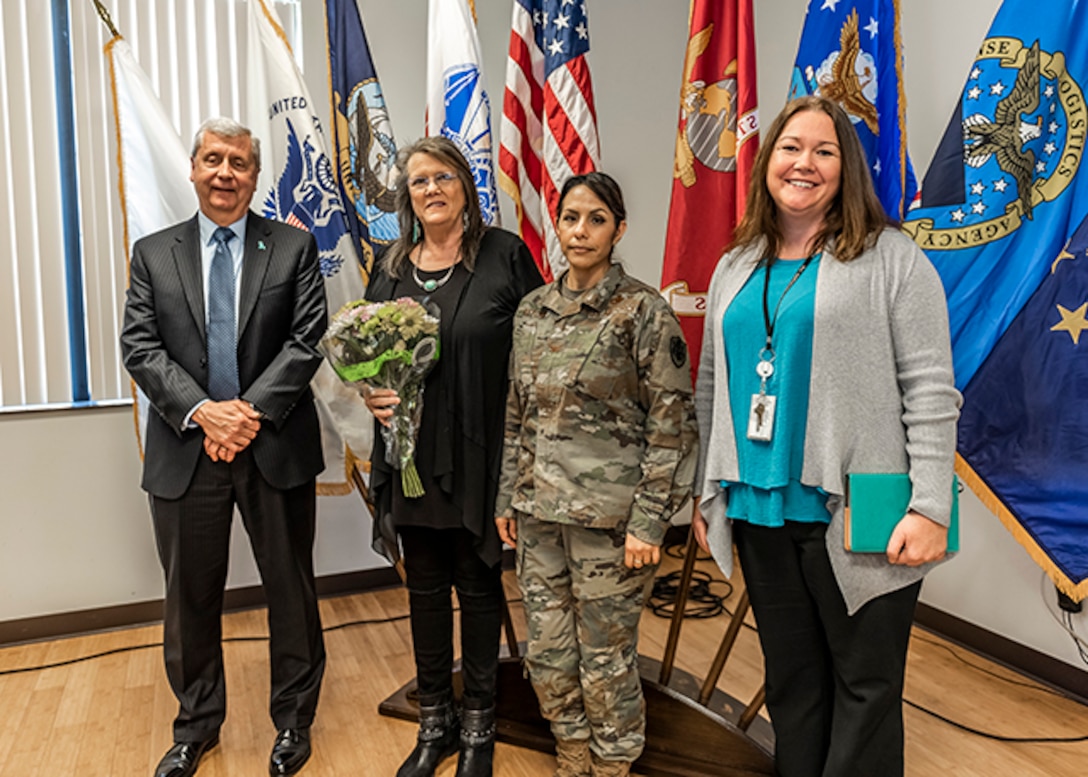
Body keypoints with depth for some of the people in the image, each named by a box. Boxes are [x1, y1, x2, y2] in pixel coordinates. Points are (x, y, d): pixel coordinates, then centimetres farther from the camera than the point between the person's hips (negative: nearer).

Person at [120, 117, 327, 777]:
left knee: (291, 591, 10)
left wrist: (251, 409, -16)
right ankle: (197, 724, 36)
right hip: (186, 452, 2)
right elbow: (140, 347, 0)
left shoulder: (295, 248, 3)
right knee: (190, 597, 14)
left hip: (276, 447, -1)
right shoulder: (153, 253, 8)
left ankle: (294, 720, 31)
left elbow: (307, 340, -6)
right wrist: (201, 411, -14)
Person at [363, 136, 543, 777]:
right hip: (411, 457, 4)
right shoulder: (392, 268, 9)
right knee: (425, 587, 15)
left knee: (478, 586, 9)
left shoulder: (505, 255, -5)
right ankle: (434, 723, 34)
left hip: (479, 458, -4)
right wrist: (373, 394, -4)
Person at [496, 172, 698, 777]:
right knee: (547, 653, 15)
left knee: (606, 659, 7)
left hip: (610, 516, -5)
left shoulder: (644, 310, -9)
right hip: (540, 512, 6)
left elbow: (673, 423, -10)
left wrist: (648, 521, -14)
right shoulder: (533, 311, 8)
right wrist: (509, 497, 12)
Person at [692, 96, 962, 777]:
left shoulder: (891, 258, -3)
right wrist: (705, 492, 14)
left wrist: (930, 508, -14)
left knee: (865, 685, 7)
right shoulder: (736, 267, 13)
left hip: (854, 517, -4)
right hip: (760, 511, 5)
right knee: (791, 681, 17)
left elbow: (931, 391, -8)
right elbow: (712, 387, 15)